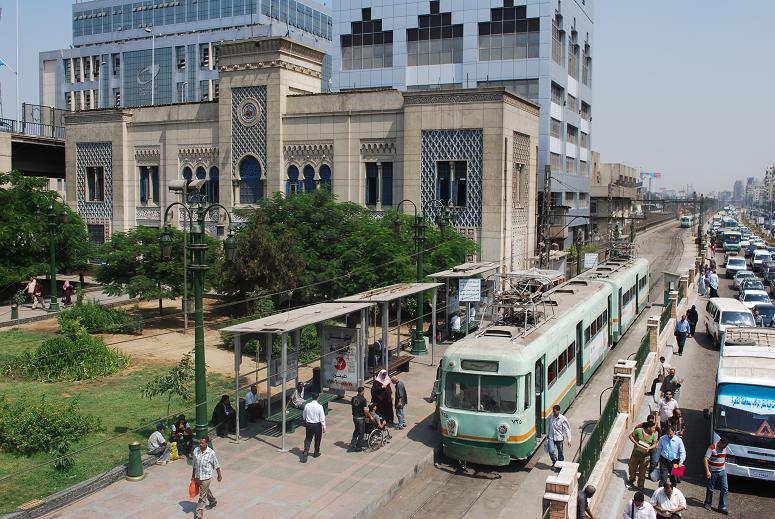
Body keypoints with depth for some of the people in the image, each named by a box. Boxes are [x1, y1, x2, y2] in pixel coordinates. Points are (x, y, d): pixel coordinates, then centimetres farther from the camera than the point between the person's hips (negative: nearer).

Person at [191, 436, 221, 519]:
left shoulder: (211, 453, -21)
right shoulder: (196, 451, -9)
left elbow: (216, 465, -8)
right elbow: (194, 464, 5)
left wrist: (219, 475, 1)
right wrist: (193, 475, 10)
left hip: (206, 477, -5)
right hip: (198, 477, 5)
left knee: (202, 497, -1)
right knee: (206, 491, 28)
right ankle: (213, 501, 54)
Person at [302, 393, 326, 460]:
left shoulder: (307, 405, -8)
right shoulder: (319, 407, -18)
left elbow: (304, 416, 6)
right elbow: (322, 418, -14)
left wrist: (306, 422, 24)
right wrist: (324, 427, -5)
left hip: (309, 424, 2)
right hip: (317, 425, -2)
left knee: (308, 439, 10)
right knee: (317, 439, 16)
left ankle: (306, 452, -7)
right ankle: (316, 453, 30)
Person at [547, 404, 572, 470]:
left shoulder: (562, 419, -14)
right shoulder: (550, 416, -4)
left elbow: (567, 430, -9)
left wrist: (569, 440, -11)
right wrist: (548, 436, 20)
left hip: (559, 438, -2)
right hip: (551, 438, 2)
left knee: (560, 452, 10)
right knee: (551, 451, -9)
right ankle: (554, 462, 18)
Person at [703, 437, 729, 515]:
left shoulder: (724, 448, 3)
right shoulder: (712, 448, -18)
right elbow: (705, 459, -21)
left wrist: (724, 466, 18)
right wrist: (707, 471, -27)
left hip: (722, 471, 6)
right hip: (713, 472, -6)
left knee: (725, 489, 0)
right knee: (710, 489, 7)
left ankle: (722, 507, 5)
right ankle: (708, 503, 27)